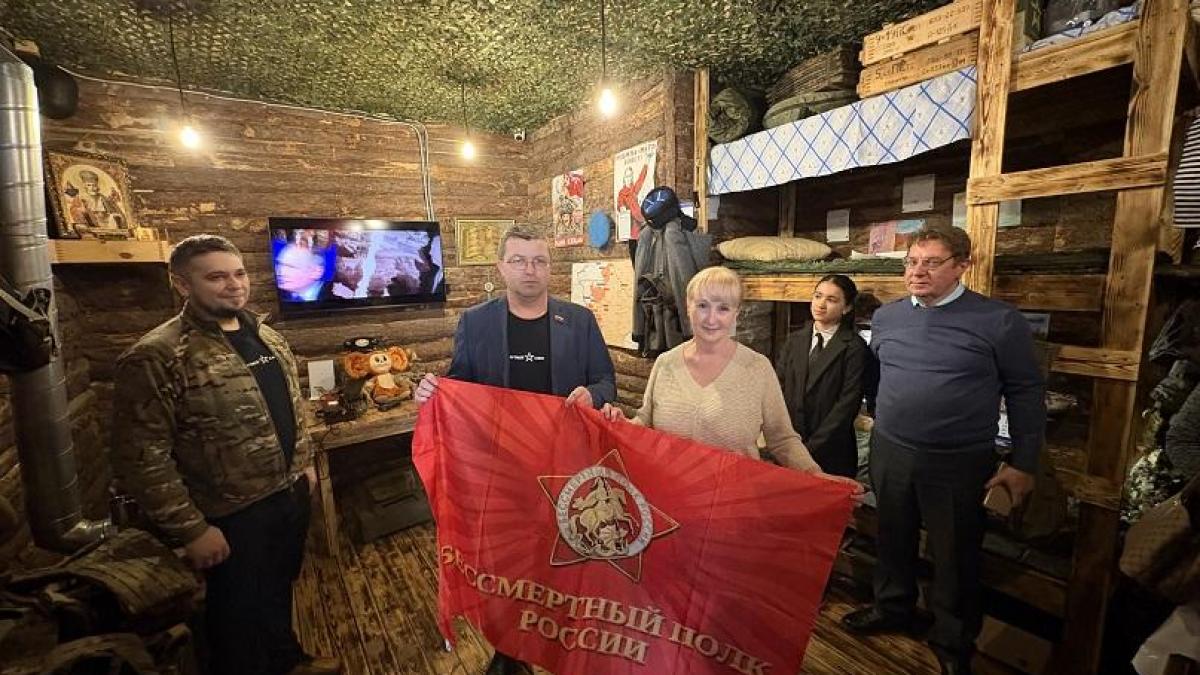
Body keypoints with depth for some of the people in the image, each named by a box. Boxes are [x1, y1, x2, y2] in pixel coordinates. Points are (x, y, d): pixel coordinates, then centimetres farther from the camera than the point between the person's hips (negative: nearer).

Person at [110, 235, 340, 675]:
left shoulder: (265, 337, 3)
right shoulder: (157, 357, -21)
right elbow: (140, 459, -20)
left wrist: (305, 463, 14)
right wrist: (192, 529, -19)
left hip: (290, 492, 7)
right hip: (235, 514, -7)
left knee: (279, 589, 27)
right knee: (242, 612, 16)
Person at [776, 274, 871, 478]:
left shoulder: (854, 347, -8)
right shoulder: (794, 340, 6)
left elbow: (847, 404, -12)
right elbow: (778, 388, 2)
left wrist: (811, 447, -14)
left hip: (831, 452, -3)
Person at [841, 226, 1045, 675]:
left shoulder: (999, 321, -9)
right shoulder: (885, 317, 2)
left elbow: (1026, 393, -5)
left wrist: (1023, 464, -5)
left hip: (960, 463, -3)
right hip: (889, 453, 4)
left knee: (955, 557, 14)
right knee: (893, 540, 20)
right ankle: (892, 608, 43)